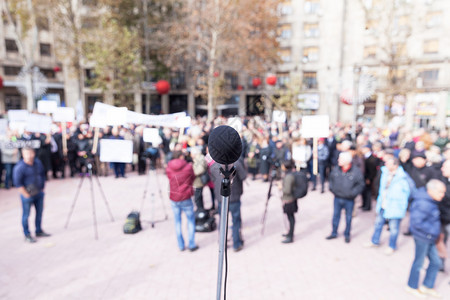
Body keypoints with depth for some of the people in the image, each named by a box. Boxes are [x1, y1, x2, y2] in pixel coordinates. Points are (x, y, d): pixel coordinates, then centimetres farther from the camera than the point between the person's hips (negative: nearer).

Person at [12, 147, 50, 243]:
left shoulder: (38, 162, 1)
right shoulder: (19, 167, -17)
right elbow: (18, 183, -17)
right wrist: (26, 195, -15)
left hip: (39, 193, 6)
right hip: (27, 195, -6)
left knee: (39, 212, 16)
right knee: (26, 215, 4)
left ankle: (39, 231, 33)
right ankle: (27, 235, 19)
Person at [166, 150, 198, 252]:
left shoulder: (168, 168, -1)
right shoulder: (188, 167, -7)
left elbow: (170, 179, 9)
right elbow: (192, 179, 4)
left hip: (174, 199, 3)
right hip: (186, 198, -2)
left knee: (177, 221, 13)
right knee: (191, 220, 11)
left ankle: (181, 246, 19)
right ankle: (191, 245, 13)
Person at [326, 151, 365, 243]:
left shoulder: (356, 171, -15)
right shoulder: (336, 169, -5)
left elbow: (360, 184, -7)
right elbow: (331, 179, 12)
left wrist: (353, 193, -15)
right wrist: (332, 188, 2)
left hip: (349, 200, -3)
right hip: (337, 198, 3)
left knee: (348, 218, 13)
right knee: (335, 216, 15)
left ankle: (347, 235, 32)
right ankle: (334, 233, 32)